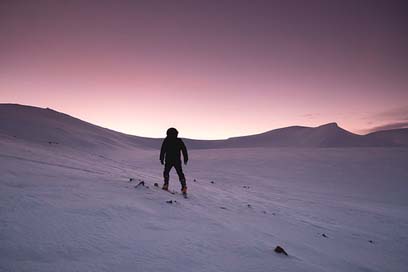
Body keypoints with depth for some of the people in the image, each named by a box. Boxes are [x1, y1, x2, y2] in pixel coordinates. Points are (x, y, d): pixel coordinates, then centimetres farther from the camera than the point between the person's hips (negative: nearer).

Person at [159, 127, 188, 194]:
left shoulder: (166, 140, 1)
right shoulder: (179, 141, 4)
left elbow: (163, 150, -2)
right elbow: (184, 150, 5)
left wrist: (161, 159, 4)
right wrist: (185, 159, 11)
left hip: (168, 160, -1)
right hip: (177, 161, 1)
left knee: (166, 172, 19)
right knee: (180, 174, 7)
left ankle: (166, 185, 6)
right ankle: (184, 187, -3)